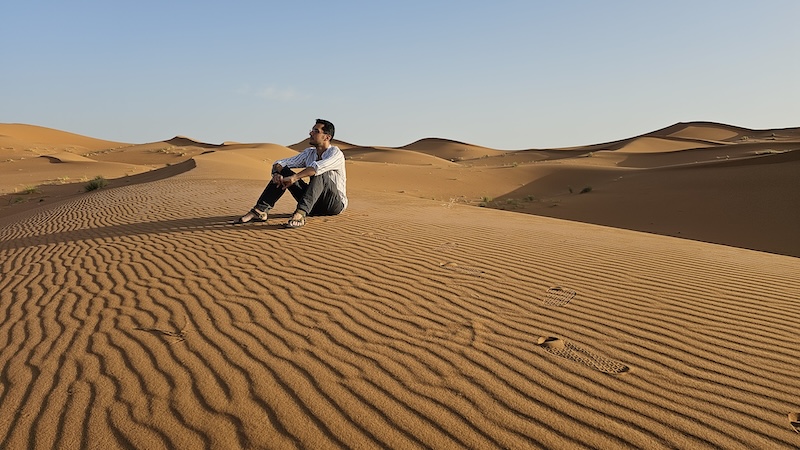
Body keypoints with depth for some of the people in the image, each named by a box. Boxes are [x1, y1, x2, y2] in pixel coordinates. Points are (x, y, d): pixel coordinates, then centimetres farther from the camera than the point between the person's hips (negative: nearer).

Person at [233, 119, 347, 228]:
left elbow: (318, 167, -35)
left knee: (319, 173, -33)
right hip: (314, 204, 6)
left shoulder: (336, 153, -13)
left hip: (335, 203, -6)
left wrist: (293, 178, -37)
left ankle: (300, 214, -50)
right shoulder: (309, 153, 8)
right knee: (284, 172, -8)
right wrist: (277, 173, -18)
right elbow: (280, 163, 4)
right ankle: (260, 211, -21)